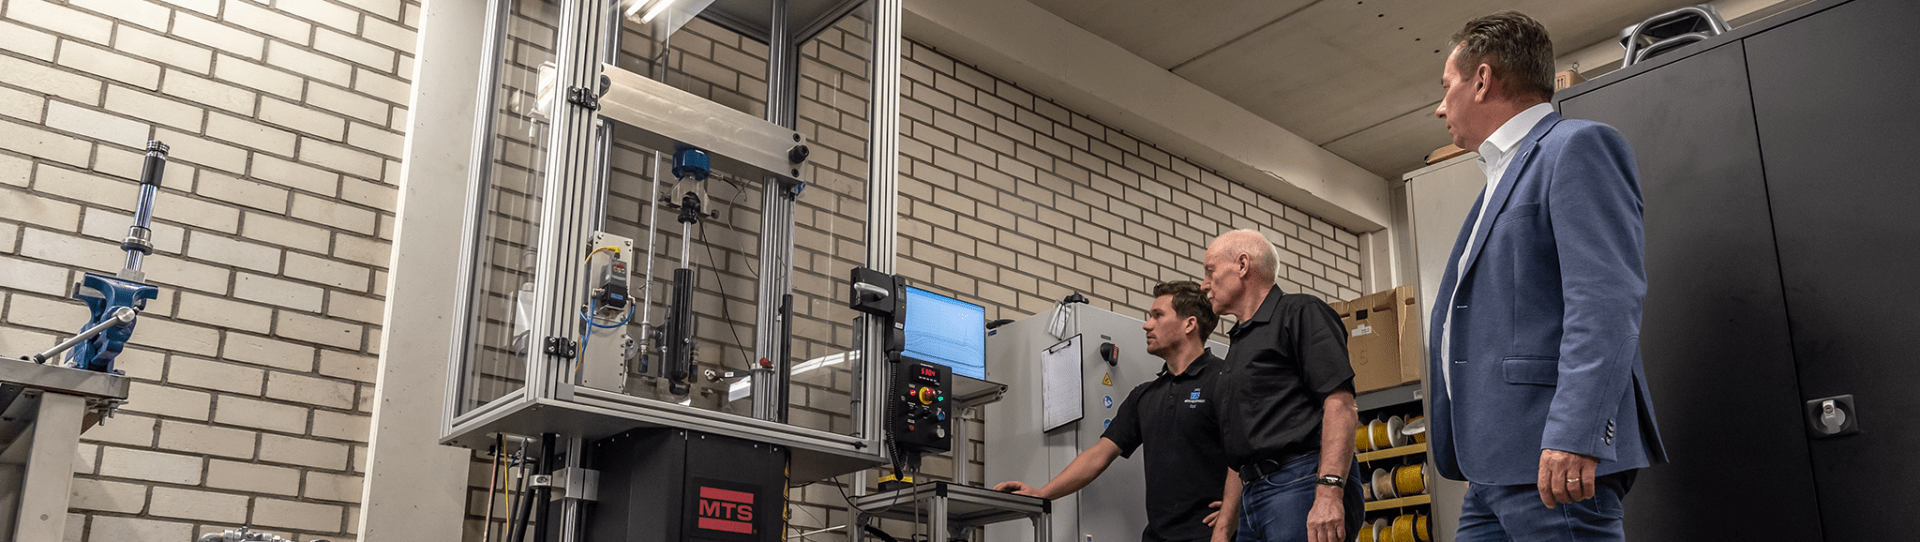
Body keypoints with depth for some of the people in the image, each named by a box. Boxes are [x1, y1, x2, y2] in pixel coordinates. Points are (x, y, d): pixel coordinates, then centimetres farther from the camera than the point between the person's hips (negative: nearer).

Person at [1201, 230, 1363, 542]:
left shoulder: (1300, 313, -1)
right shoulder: (1239, 346, 26)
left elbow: (1341, 406, -13)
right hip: (1253, 498, 8)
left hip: (1301, 484, -8)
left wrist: (1329, 492, -23)